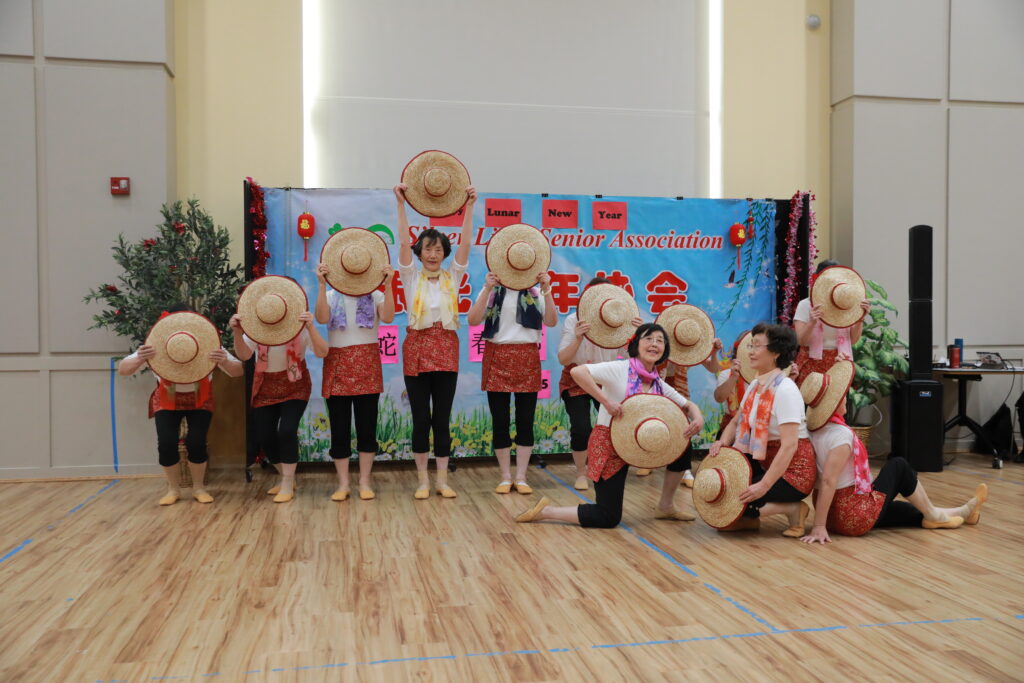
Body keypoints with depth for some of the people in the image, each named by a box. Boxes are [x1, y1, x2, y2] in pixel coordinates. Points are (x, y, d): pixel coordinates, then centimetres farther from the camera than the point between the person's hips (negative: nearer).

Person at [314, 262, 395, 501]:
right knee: (339, 427, 2)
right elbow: (322, 318, -12)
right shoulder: (331, 296, 9)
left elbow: (387, 317, -14)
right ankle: (343, 483, 12)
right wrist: (322, 285, -19)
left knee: (367, 426, 2)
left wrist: (387, 285, -21)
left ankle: (365, 482, 13)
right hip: (338, 364, 1)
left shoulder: (375, 296, 7)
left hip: (367, 365, 0)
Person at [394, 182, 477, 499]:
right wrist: (401, 205, -15)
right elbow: (403, 242, -8)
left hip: (446, 350, 1)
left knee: (442, 418, 4)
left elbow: (466, 243, -3)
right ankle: (423, 480, 13)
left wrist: (469, 207, -10)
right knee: (421, 419, 3)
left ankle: (442, 479, 12)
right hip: (417, 349, -1)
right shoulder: (411, 277, 3)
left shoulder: (452, 277, 6)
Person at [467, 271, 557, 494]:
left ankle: (521, 477, 10)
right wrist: (487, 289, -16)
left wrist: (547, 290, -13)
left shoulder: (535, 294, 10)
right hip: (498, 359, -1)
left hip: (527, 360, 1)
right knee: (500, 421, 2)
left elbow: (551, 322, -5)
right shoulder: (491, 293, 7)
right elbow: (473, 320, -9)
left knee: (525, 421, 2)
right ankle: (505, 477, 12)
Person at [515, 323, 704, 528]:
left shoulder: (659, 385, 6)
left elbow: (688, 405, 11)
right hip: (607, 444, -7)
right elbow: (577, 371, -27)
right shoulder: (620, 369, -16)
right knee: (608, 518, -5)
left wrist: (697, 419, -13)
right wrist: (606, 401, -31)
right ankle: (546, 511, 6)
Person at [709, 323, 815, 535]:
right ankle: (748, 518, 12)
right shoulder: (755, 385, 6)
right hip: (764, 462, 9)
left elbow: (789, 445, -27)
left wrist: (764, 485, -31)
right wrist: (723, 442, -10)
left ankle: (793, 509, -4)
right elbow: (737, 422, 13)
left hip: (791, 472, -9)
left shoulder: (785, 389, -21)